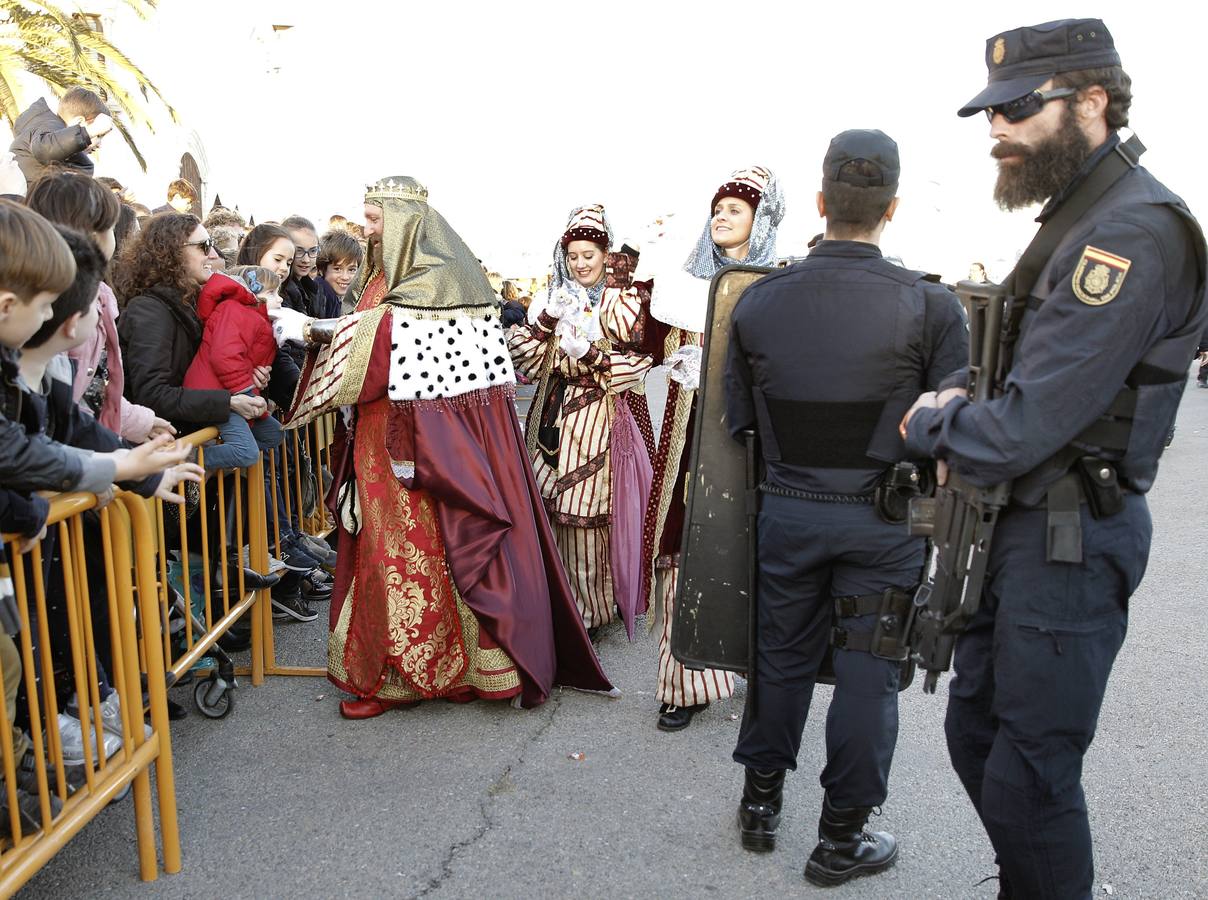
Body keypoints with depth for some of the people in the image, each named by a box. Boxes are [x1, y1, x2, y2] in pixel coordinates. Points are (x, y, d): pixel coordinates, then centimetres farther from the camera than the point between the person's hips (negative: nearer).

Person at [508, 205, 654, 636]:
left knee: (588, 517, -4)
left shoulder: (623, 302, 3)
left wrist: (589, 352, -19)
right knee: (551, 513, 5)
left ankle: (590, 610, 12)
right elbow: (523, 358, 4)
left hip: (597, 422, -4)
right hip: (551, 419, 4)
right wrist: (545, 318, -11)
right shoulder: (555, 300, 15)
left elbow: (635, 367, -5)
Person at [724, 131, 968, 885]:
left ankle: (761, 803, 34)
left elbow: (739, 420, 3)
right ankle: (842, 838, 24)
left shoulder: (758, 302, -5)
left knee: (783, 656, 19)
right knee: (867, 673, 11)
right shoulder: (932, 307, -13)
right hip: (882, 522, -2)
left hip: (787, 511, 3)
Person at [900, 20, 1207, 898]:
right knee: (975, 732, 20)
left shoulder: (1137, 233, -21)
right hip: (1017, 522, 10)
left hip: (1070, 538, -10)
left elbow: (1022, 432, -26)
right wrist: (961, 418, 1)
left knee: (1030, 776, 2)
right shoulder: (1076, 214, 11)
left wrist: (927, 422, -8)